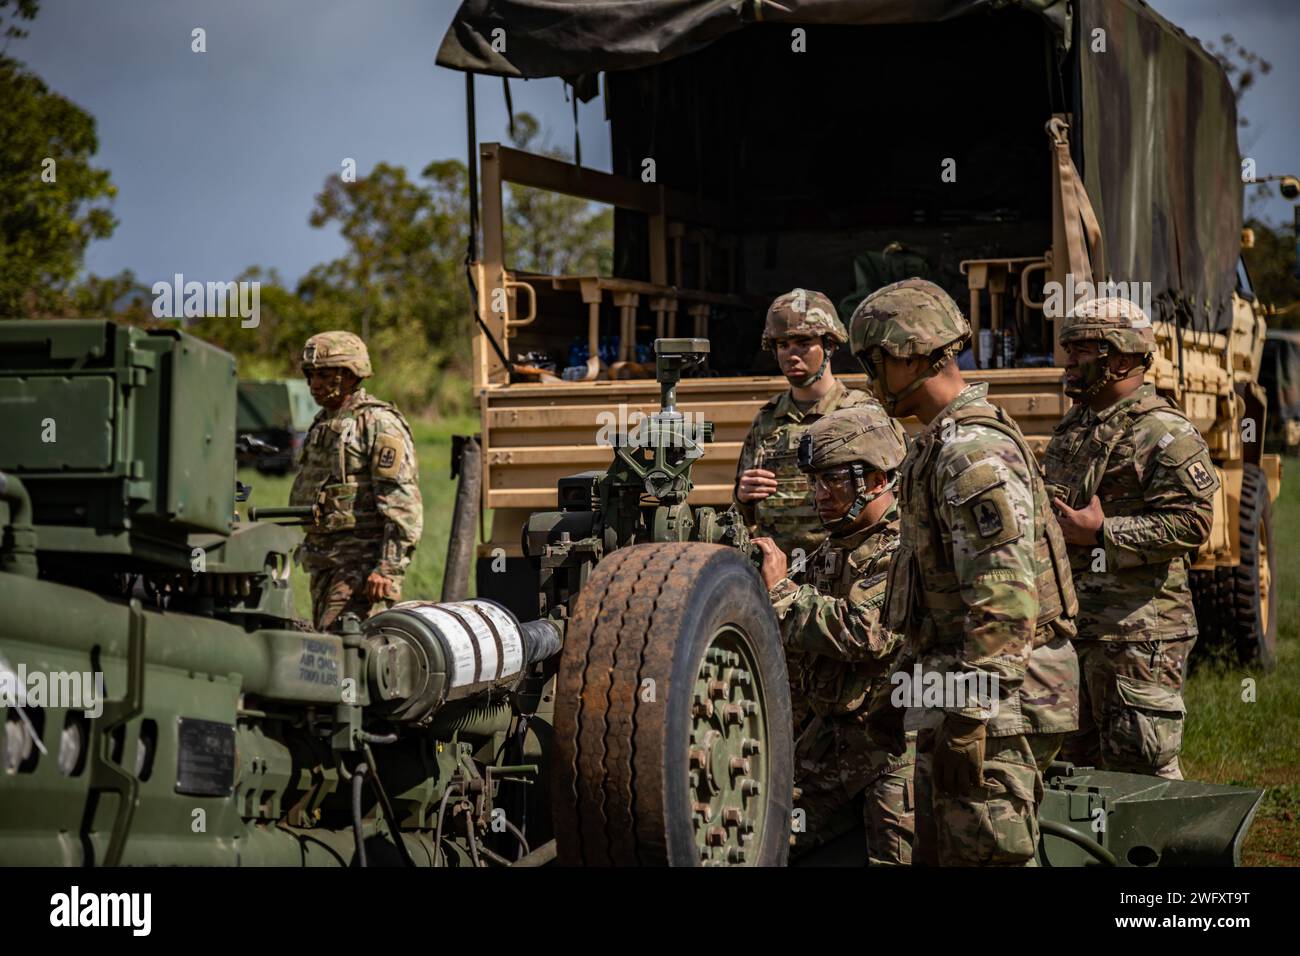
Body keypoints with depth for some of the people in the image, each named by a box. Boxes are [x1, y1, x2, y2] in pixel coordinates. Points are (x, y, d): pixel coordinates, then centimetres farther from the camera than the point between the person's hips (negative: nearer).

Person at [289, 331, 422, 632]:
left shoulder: (379, 424, -11)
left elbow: (403, 505, -18)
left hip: (363, 560, -9)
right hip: (324, 562, 10)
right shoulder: (323, 425, 18)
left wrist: (388, 568, -24)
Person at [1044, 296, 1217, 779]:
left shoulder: (1165, 434, -11)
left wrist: (1102, 534, -19)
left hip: (1137, 633, -9)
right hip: (1072, 626, 9)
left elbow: (1192, 524, -20)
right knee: (1074, 763, 15)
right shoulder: (1073, 428, 17)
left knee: (1142, 769, -6)